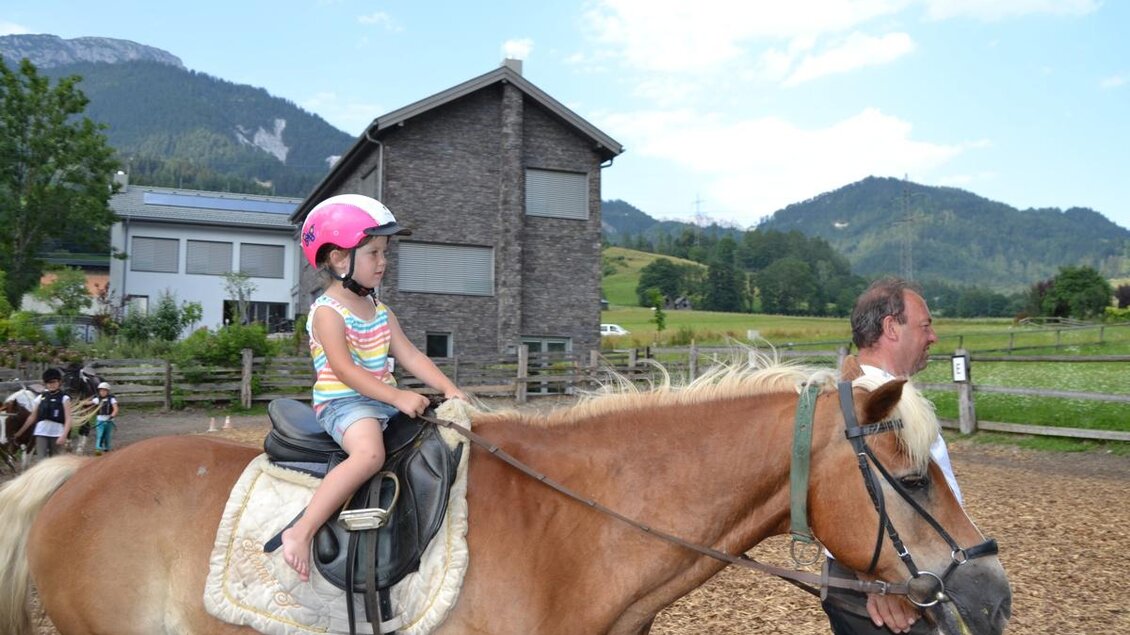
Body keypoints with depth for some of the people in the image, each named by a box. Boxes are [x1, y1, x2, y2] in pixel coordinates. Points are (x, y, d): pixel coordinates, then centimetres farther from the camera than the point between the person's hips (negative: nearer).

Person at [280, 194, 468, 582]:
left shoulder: (380, 311, 15)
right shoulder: (328, 311, -9)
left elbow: (409, 354, 10)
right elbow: (344, 369, -19)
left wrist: (449, 389, -3)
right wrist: (397, 397, -27)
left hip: (384, 402, 8)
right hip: (342, 402, -8)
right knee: (369, 453, -37)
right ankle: (300, 532, -30)